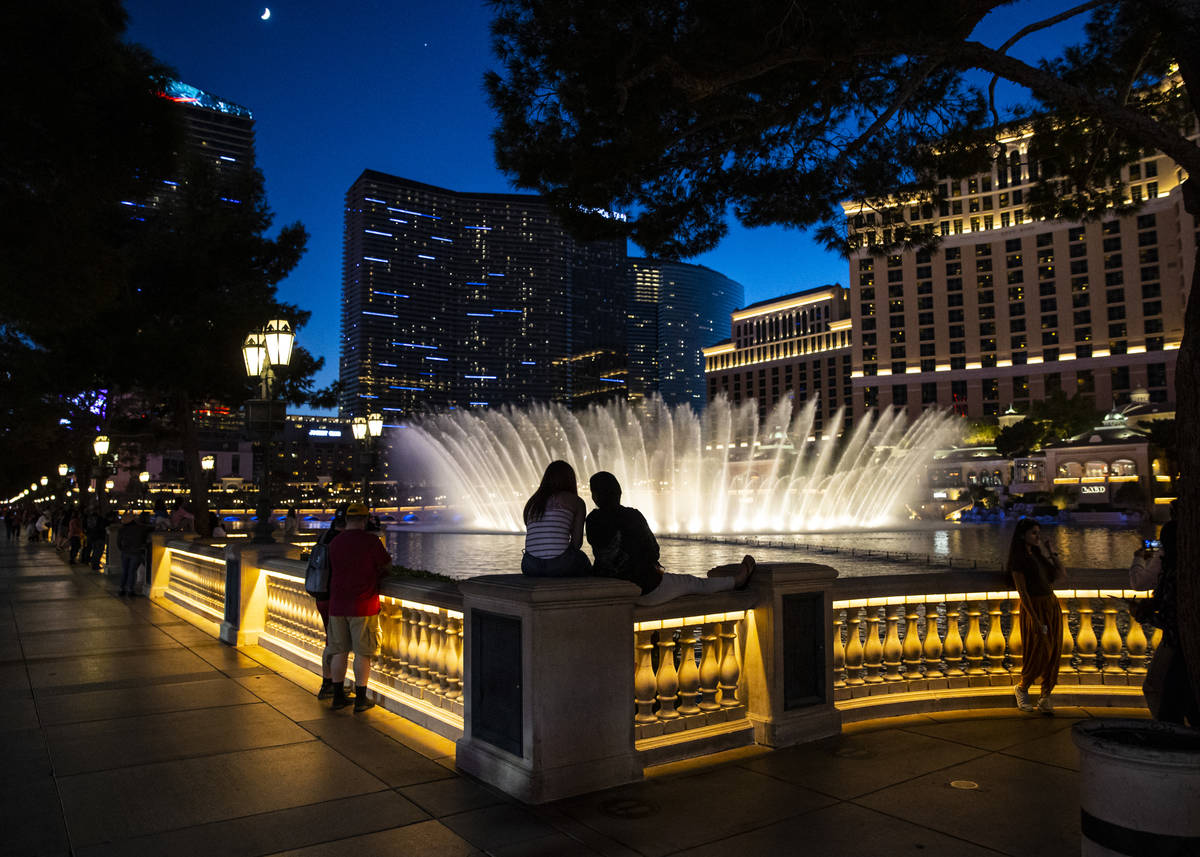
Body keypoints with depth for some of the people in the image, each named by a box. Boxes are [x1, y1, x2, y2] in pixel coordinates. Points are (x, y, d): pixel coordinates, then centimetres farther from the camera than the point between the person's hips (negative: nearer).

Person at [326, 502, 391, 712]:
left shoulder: (334, 543, 5)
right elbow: (387, 567, -2)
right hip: (363, 606, -4)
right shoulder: (371, 541, -9)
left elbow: (333, 571, 13)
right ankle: (360, 699, 7)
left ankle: (338, 696, 20)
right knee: (362, 653, 3)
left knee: (339, 651, 13)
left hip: (337, 606, 5)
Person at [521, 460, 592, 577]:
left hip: (530, 567, 5)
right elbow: (577, 542, 2)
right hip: (559, 566, -4)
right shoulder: (576, 501, 6)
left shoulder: (532, 503, 19)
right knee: (581, 558, 30)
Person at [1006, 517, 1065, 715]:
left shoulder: (1038, 553, 11)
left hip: (1052, 605, 7)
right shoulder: (1018, 559, -12)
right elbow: (1022, 592, -16)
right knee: (1038, 653, -1)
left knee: (1053, 652, 5)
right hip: (1034, 608, -7)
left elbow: (1060, 575, 9)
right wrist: (1035, 619, -20)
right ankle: (1021, 688, 22)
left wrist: (1051, 553, 3)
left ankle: (1045, 697, 13)